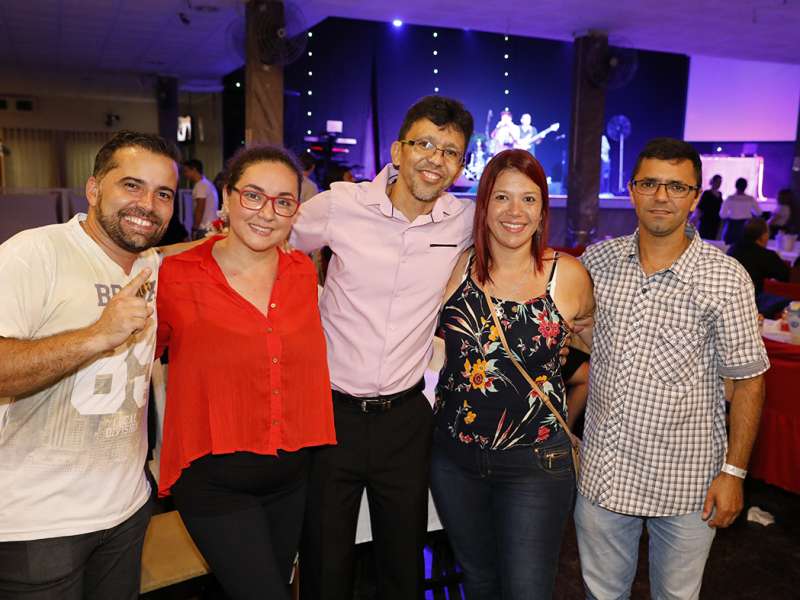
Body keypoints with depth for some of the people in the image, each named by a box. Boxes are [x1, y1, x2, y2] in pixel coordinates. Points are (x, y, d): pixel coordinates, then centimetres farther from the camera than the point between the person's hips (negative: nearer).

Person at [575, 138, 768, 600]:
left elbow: (748, 380, -6)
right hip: (602, 472, 3)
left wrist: (734, 471, -8)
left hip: (687, 483, -2)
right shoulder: (596, 261, -2)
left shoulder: (726, 279, -11)